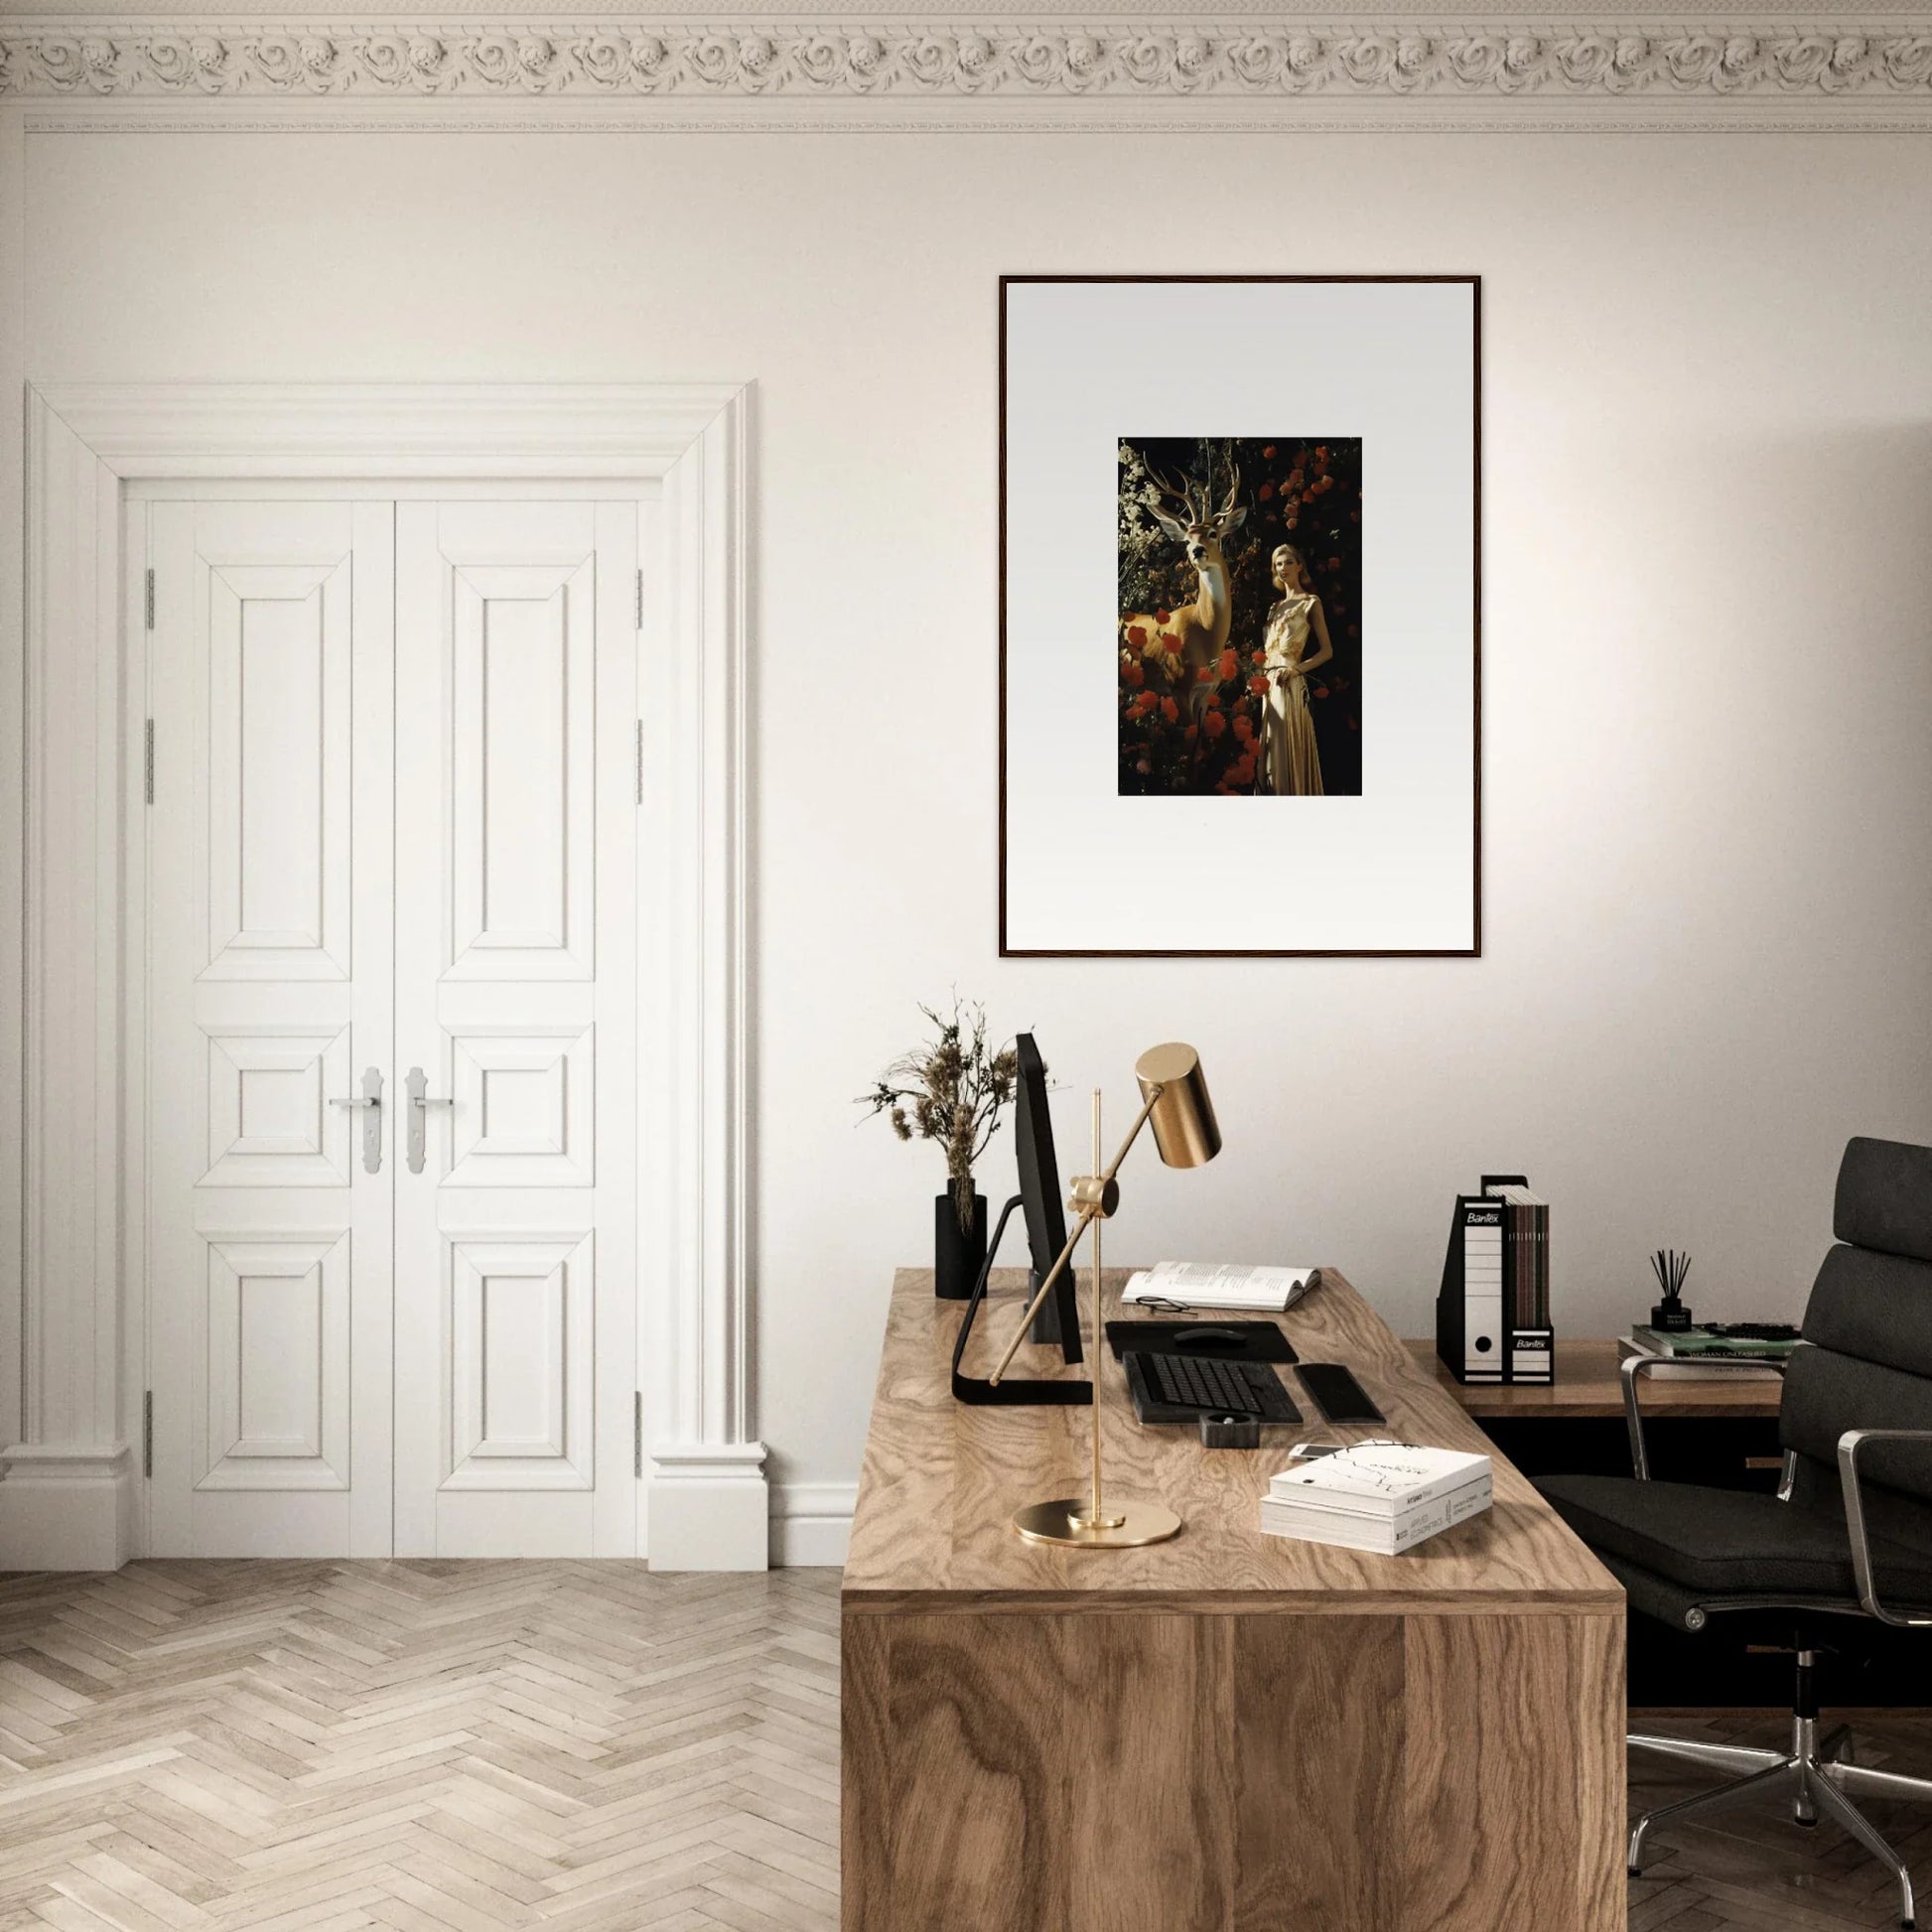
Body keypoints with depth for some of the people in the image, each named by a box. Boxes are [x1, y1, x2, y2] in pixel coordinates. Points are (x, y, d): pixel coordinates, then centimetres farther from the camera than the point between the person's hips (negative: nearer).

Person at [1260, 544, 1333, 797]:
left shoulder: (1310, 602, 1)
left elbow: (1327, 650, -4)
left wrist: (1297, 669, -16)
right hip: (1268, 681, 7)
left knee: (1287, 744, -10)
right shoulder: (1278, 607, 20)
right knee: (1272, 745, 5)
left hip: (1288, 683, -7)